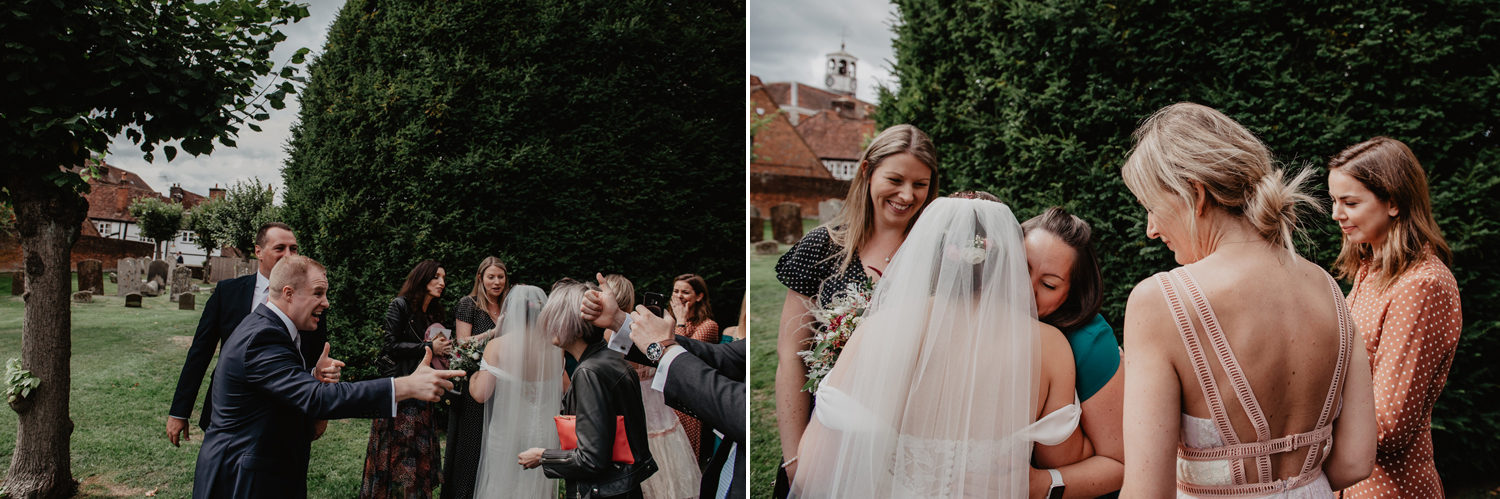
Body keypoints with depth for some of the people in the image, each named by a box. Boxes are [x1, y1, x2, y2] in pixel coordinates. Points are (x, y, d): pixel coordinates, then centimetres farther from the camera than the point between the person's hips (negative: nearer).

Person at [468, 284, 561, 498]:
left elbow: (481, 394, -17)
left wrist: (472, 380, 4)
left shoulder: (497, 345, -13)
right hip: (544, 433, 3)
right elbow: (565, 395, 6)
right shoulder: (554, 347, -4)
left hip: (506, 432, -3)